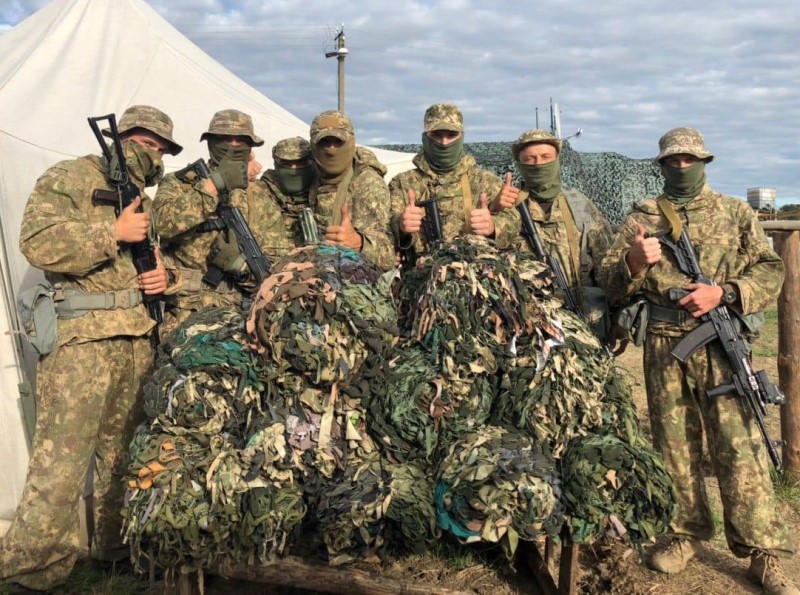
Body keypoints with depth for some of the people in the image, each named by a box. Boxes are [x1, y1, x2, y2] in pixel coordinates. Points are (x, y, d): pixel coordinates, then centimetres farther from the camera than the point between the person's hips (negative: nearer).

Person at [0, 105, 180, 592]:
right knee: (62, 456, -9)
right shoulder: (70, 178, 0)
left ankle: (118, 546, 25)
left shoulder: (144, 201, 23)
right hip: (80, 337, -7)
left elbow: (160, 254, 28)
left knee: (125, 448, 13)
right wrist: (113, 233, -16)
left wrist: (162, 275, 5)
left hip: (137, 339, 7)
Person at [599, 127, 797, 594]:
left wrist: (722, 292, -13)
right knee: (674, 444, 10)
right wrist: (634, 263, -17)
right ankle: (686, 533, 25)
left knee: (739, 446, -2)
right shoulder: (642, 217, 10)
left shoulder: (736, 212, 9)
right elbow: (610, 280, 5)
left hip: (722, 344, -1)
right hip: (664, 347, 2)